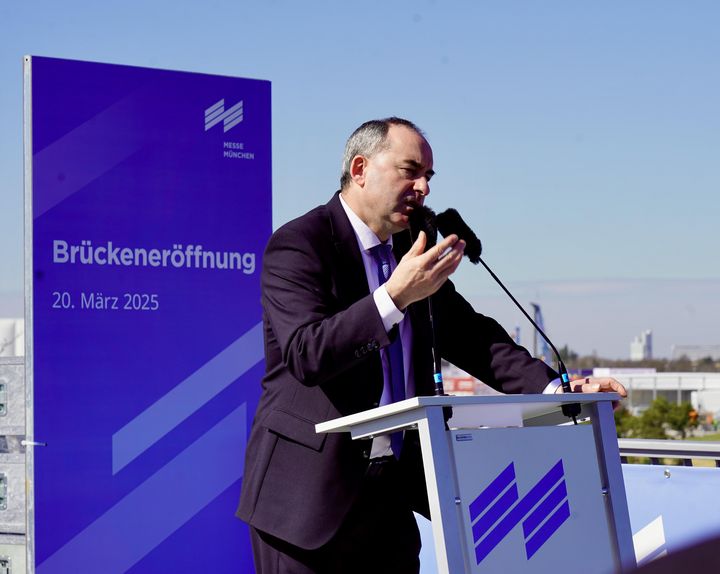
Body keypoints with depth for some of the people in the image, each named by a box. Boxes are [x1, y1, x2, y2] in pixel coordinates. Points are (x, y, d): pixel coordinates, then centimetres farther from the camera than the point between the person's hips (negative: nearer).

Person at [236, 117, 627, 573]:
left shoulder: (411, 251, 13)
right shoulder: (297, 245, -10)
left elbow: (468, 334, 15)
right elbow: (306, 354, -23)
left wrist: (556, 390, 2)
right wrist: (396, 296, -32)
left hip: (390, 498, 7)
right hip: (309, 497, -7)